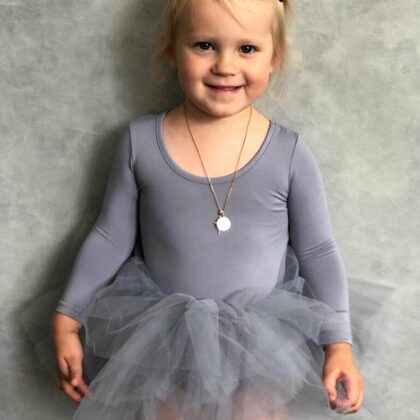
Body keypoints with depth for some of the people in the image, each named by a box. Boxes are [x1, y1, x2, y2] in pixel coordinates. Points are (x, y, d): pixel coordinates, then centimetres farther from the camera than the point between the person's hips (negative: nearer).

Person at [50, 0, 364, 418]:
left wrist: (339, 343, -7)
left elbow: (318, 252, -2)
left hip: (261, 337, 0)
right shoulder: (140, 141, -9)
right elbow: (111, 238, 1)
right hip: (165, 336, 1)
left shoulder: (289, 153, -11)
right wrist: (66, 320, 1)